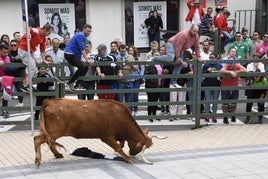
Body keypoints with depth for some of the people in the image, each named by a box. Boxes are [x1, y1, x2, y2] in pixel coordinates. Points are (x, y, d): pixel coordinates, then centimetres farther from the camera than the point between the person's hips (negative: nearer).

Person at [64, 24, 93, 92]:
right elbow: (82, 49, -18)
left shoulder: (84, 38, 17)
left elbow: (82, 50, 20)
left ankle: (77, 85, 13)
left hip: (74, 55, 10)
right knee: (82, 67, -21)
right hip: (69, 54, -10)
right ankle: (70, 83, -12)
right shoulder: (80, 35, -14)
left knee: (85, 67, 10)